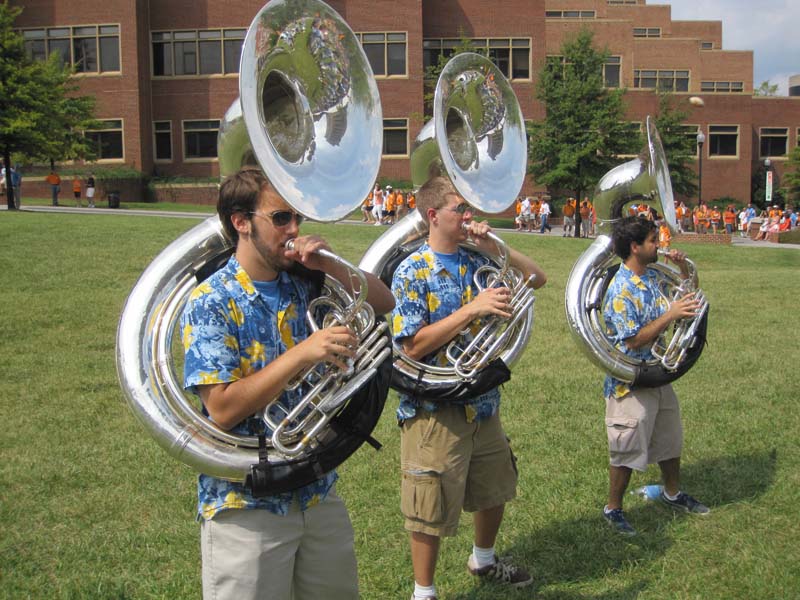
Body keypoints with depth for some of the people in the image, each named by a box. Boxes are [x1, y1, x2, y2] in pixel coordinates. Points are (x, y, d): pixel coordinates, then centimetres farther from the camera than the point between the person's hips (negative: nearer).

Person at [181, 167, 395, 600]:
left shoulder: (304, 283, 2)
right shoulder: (211, 303, -14)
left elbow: (384, 303, 7)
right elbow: (222, 409, -22)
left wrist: (330, 265, -9)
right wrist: (303, 354, -27)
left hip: (319, 494, 6)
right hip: (247, 509, -6)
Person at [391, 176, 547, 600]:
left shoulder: (478, 261, 4)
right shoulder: (413, 272, -13)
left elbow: (537, 278, 9)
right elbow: (412, 346, -20)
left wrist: (494, 246, -5)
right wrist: (473, 309, -25)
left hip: (484, 402, 7)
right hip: (436, 410, -7)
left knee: (494, 489, 24)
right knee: (432, 510, 5)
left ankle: (483, 560, 50)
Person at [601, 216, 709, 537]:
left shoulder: (652, 275, 3)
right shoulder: (621, 290, -23)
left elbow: (687, 299, 19)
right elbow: (634, 341, -26)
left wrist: (684, 269, 2)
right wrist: (670, 315, -27)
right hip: (631, 382, -9)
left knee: (670, 438, 23)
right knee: (628, 450, 3)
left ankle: (672, 493, 45)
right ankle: (613, 509, 21)